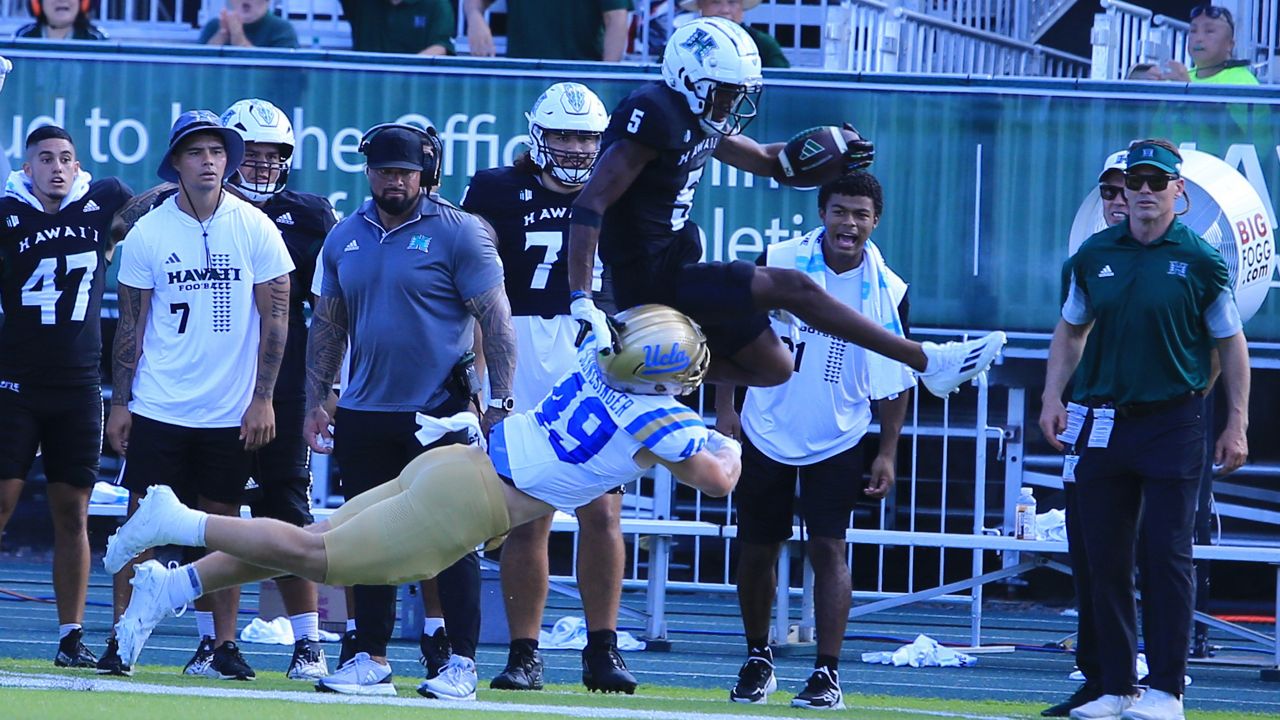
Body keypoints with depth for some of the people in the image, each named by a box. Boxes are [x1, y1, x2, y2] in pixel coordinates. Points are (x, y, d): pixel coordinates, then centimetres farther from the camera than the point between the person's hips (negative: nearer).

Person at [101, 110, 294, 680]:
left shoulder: (255, 229, -2)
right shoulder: (147, 233, 0)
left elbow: (274, 318, 0)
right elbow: (131, 323, 4)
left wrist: (262, 399, -5)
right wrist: (119, 403, 0)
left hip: (231, 413, 0)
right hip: (158, 409, 0)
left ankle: (221, 644, 11)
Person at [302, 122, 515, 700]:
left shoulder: (458, 233, -6)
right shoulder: (345, 238, 10)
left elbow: (495, 322, -7)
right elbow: (327, 326, 17)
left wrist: (499, 403, -13)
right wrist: (314, 403, 12)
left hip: (438, 413, -5)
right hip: (364, 414, 5)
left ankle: (459, 661, 0)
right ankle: (371, 655, 16)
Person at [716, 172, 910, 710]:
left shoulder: (888, 291, -5)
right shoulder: (777, 262, -7)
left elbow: (894, 381, 3)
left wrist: (888, 453, -1)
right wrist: (724, 408, -3)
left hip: (838, 443, -1)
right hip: (764, 435, 1)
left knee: (827, 548, -11)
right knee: (757, 549, 8)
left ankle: (827, 672, -8)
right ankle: (758, 660, 26)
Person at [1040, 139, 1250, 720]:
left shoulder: (1200, 260, -2)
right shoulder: (1095, 255, 8)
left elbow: (1230, 344, 3)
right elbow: (1070, 330, 19)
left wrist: (1236, 426, -1)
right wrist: (1053, 398, 6)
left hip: (1173, 425, -4)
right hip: (1102, 425, 4)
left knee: (1166, 556, -7)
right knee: (1106, 560, 5)